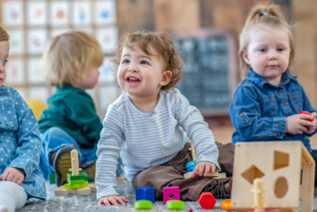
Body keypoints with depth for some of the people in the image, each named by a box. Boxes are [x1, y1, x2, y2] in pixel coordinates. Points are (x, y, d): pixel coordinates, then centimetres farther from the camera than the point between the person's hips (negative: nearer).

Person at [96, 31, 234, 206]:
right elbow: (107, 153, -16)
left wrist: (207, 157, -34)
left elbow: (197, 127, -17)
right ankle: (214, 189, -50)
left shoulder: (173, 99, -12)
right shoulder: (117, 113, -16)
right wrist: (105, 191, -25)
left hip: (182, 158, 3)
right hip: (147, 170, -3)